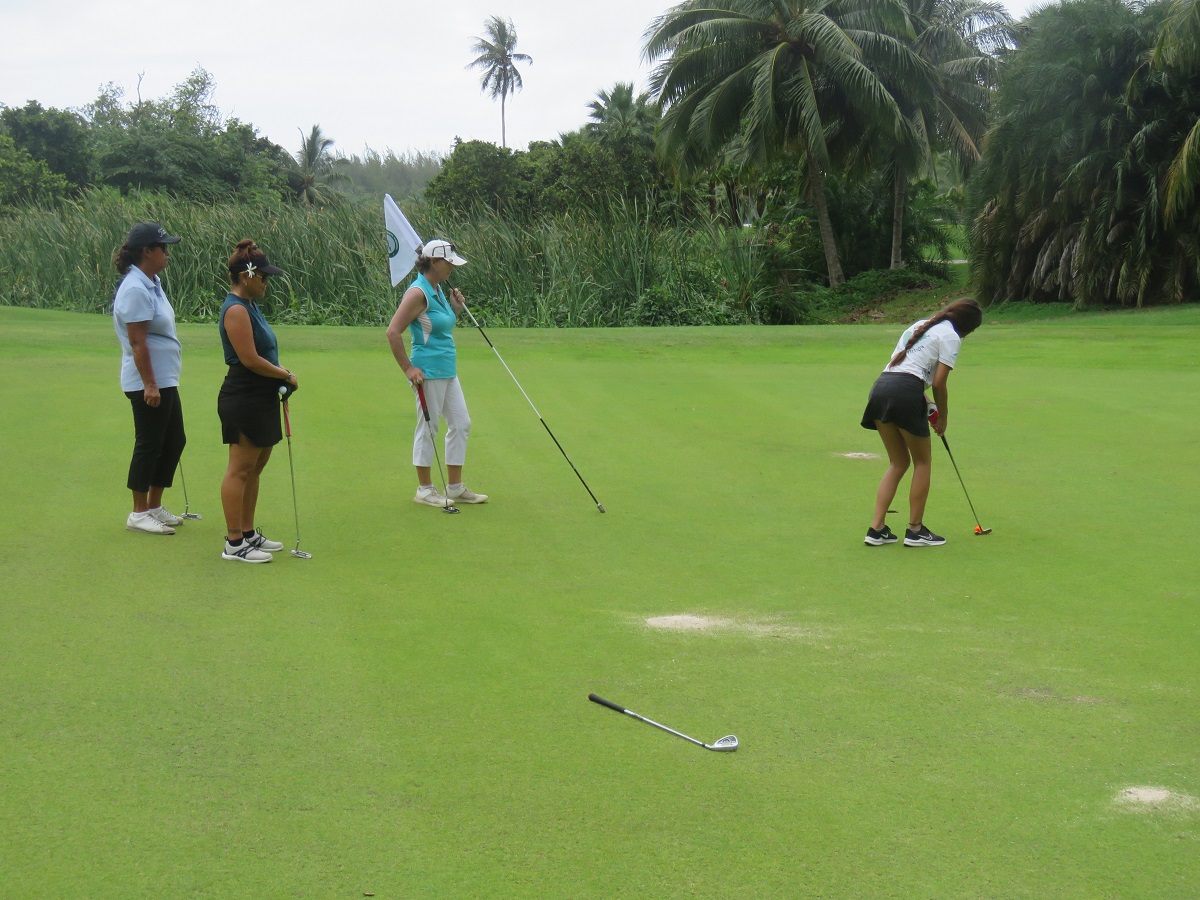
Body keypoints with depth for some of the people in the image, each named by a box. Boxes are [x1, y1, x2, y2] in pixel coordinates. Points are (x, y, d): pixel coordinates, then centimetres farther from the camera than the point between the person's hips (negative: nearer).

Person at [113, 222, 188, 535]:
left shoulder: (152, 282, 12)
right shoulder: (135, 289, -19)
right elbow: (137, 342, -22)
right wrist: (149, 385, -23)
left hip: (165, 380, 10)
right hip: (148, 382, -10)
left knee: (174, 440, 15)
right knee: (149, 444, -2)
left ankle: (155, 506, 24)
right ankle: (139, 513, 8)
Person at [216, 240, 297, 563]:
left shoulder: (250, 306, 15)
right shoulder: (236, 310, -16)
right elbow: (249, 359, -21)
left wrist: (282, 376, 4)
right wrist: (286, 375, -9)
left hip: (261, 400, 10)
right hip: (243, 400, -10)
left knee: (255, 467, 15)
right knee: (240, 469, -6)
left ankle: (248, 533, 24)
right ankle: (234, 544, -2)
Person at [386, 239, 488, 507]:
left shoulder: (438, 289, 12)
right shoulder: (418, 292, -16)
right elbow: (393, 332, -21)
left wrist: (456, 309, 8)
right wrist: (408, 368, -18)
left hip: (447, 371, 10)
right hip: (429, 372, -10)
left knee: (461, 424, 11)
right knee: (428, 428, 0)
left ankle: (455, 487, 19)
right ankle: (424, 489, 10)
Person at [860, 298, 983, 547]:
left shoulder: (919, 325, 26)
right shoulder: (951, 337, 3)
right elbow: (939, 383, -3)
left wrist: (924, 403, 23)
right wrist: (943, 418, 10)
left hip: (880, 387, 7)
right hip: (906, 392, -7)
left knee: (898, 463, 16)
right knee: (923, 461, 10)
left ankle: (876, 529, 9)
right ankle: (915, 530, 13)